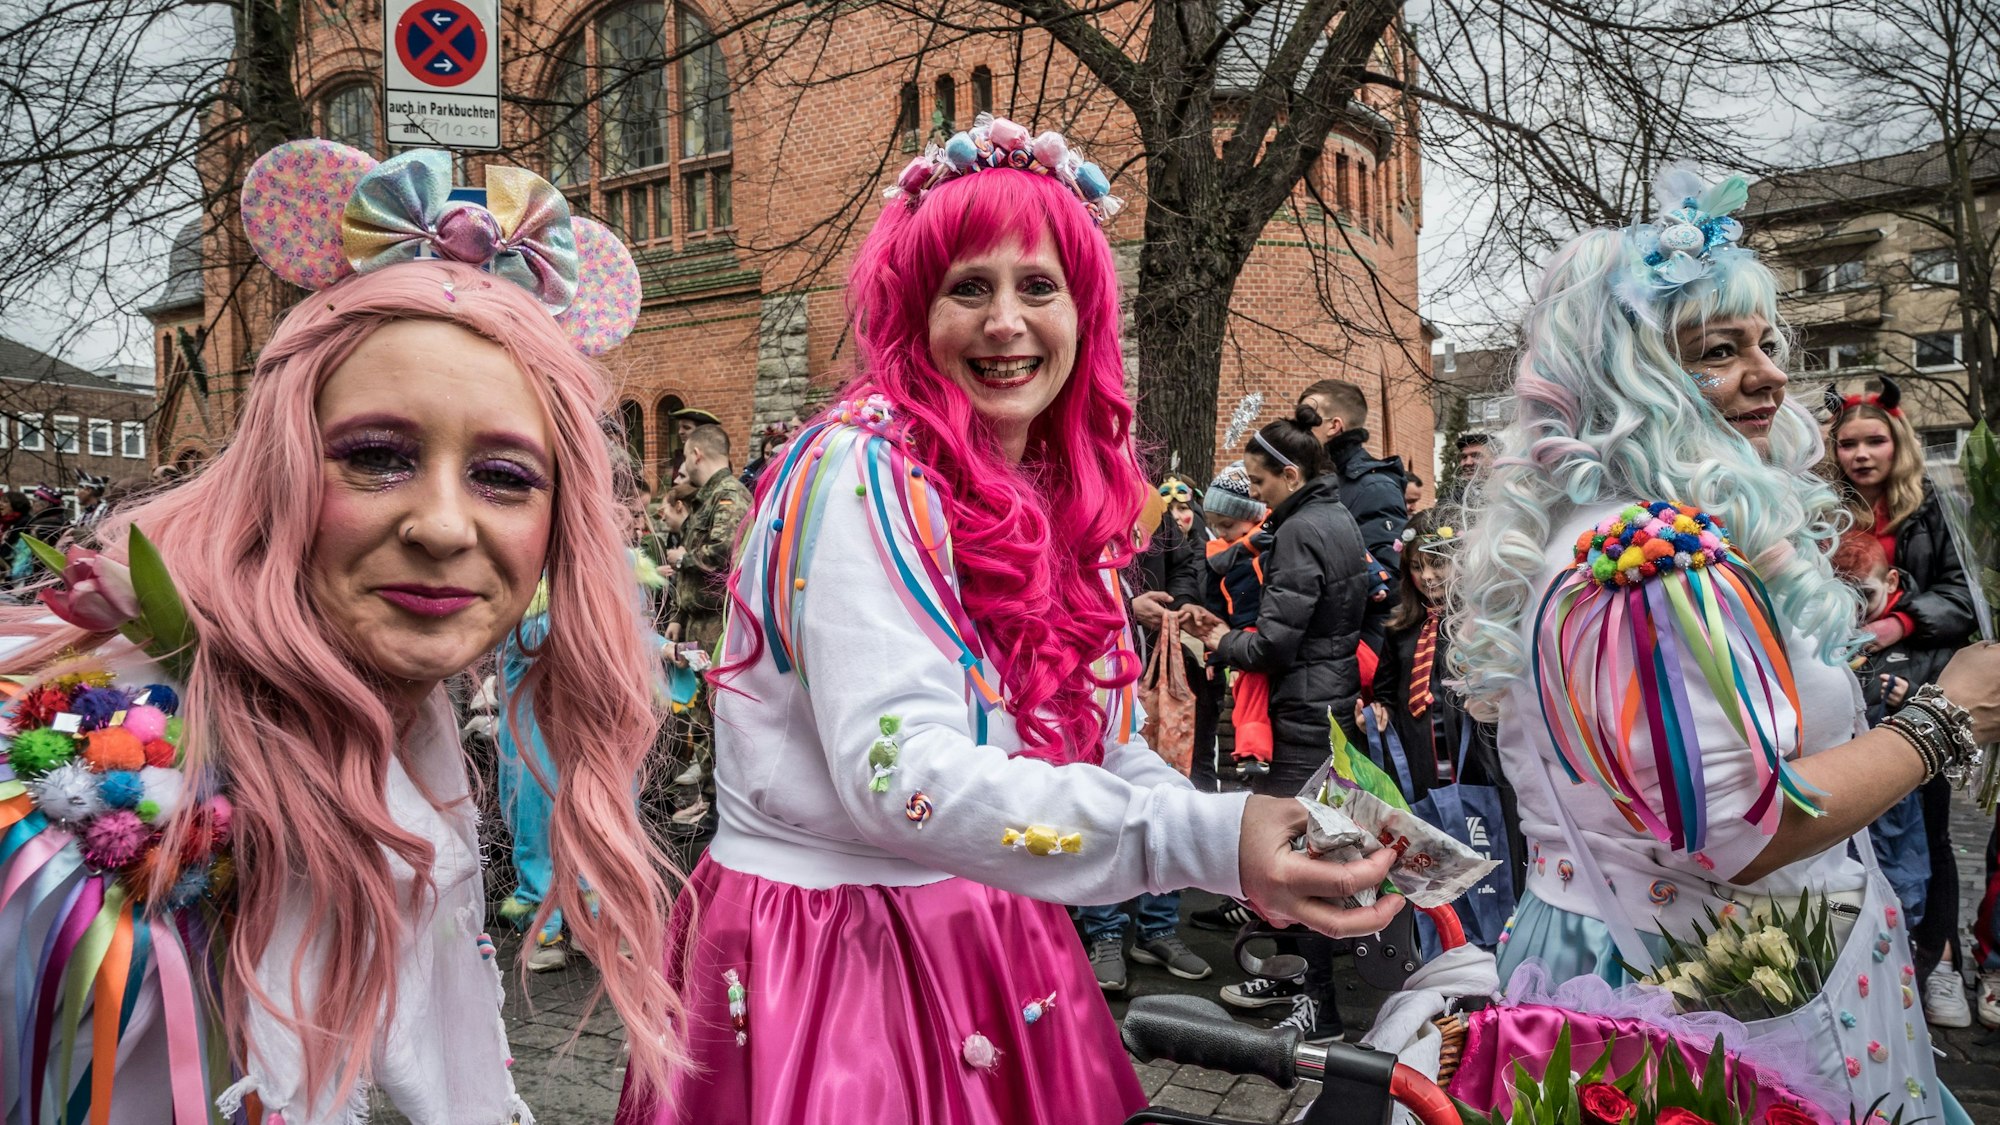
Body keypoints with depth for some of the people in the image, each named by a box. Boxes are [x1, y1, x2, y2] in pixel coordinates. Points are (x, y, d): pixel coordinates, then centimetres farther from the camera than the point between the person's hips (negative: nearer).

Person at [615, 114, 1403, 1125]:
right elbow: (900, 774, -30)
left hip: (992, 944, 8)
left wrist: (1264, 850, -11)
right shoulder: (866, 475, -19)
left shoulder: (1061, 493, 5)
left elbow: (1095, 745, 5)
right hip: (833, 955, -7)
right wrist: (1208, 841, -37)